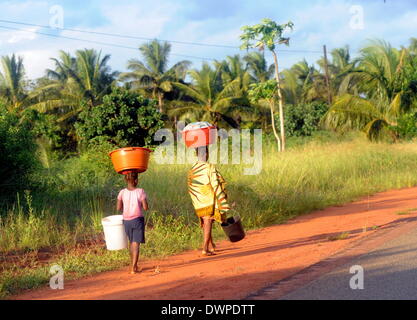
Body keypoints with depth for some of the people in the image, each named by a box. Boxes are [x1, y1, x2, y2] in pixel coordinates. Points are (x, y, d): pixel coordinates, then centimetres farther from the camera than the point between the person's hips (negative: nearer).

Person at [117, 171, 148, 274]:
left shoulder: (122, 192, -5)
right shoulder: (140, 192, -11)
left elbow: (119, 208, -3)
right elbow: (145, 207, -11)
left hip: (126, 220, 4)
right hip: (138, 220, -3)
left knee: (132, 242, 21)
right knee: (136, 244, -1)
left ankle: (133, 265, 34)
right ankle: (133, 268, -6)